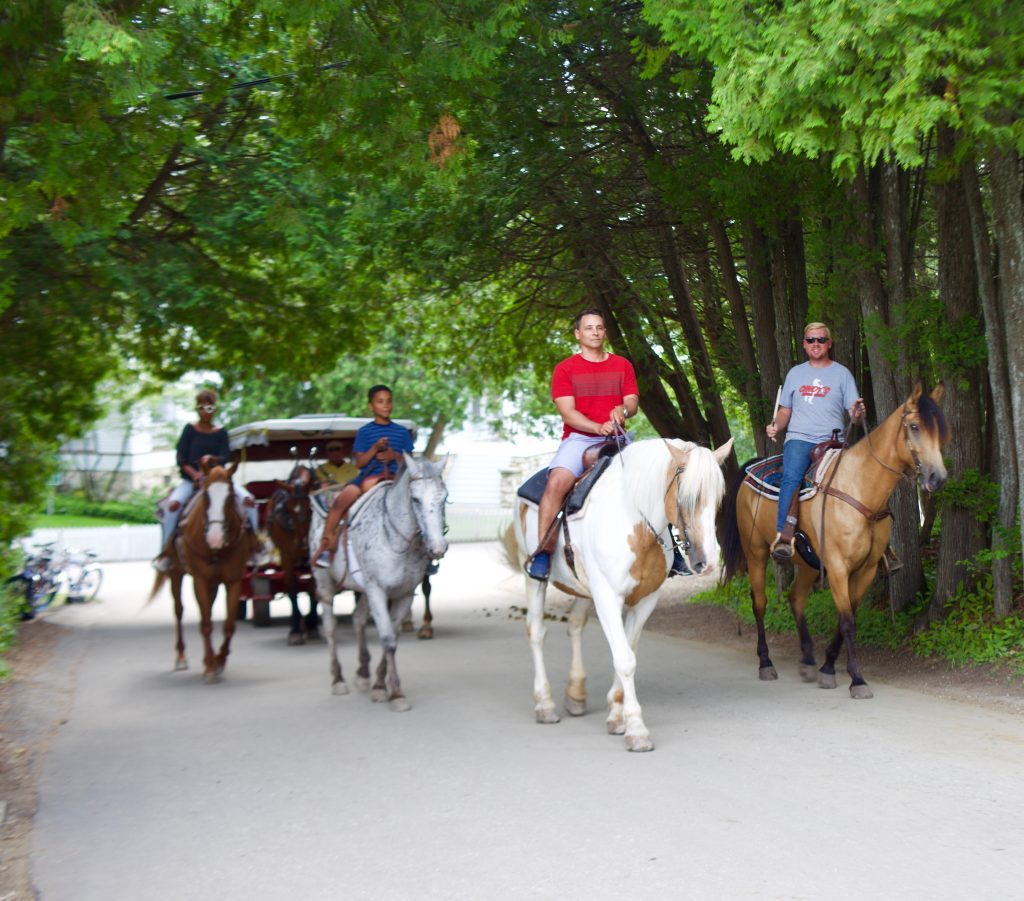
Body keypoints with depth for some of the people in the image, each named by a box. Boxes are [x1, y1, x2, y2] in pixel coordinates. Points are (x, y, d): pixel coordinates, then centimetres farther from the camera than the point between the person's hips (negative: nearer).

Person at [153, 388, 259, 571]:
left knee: (248, 500, -18)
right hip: (191, 479, -2)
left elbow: (224, 458, -2)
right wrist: (194, 474, -18)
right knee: (173, 504, -31)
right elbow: (181, 459, -3)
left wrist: (212, 459, -24)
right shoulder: (190, 430, 3)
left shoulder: (221, 433, 7)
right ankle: (165, 551, -18)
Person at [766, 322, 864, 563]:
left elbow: (853, 413, 8)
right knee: (792, 477, -30)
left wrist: (858, 414, -17)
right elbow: (785, 410, 23)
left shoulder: (841, 373, 13)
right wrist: (776, 426, 2)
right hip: (798, 438, 0)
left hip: (831, 440, 0)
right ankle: (783, 537, -40)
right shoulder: (795, 373, 20)